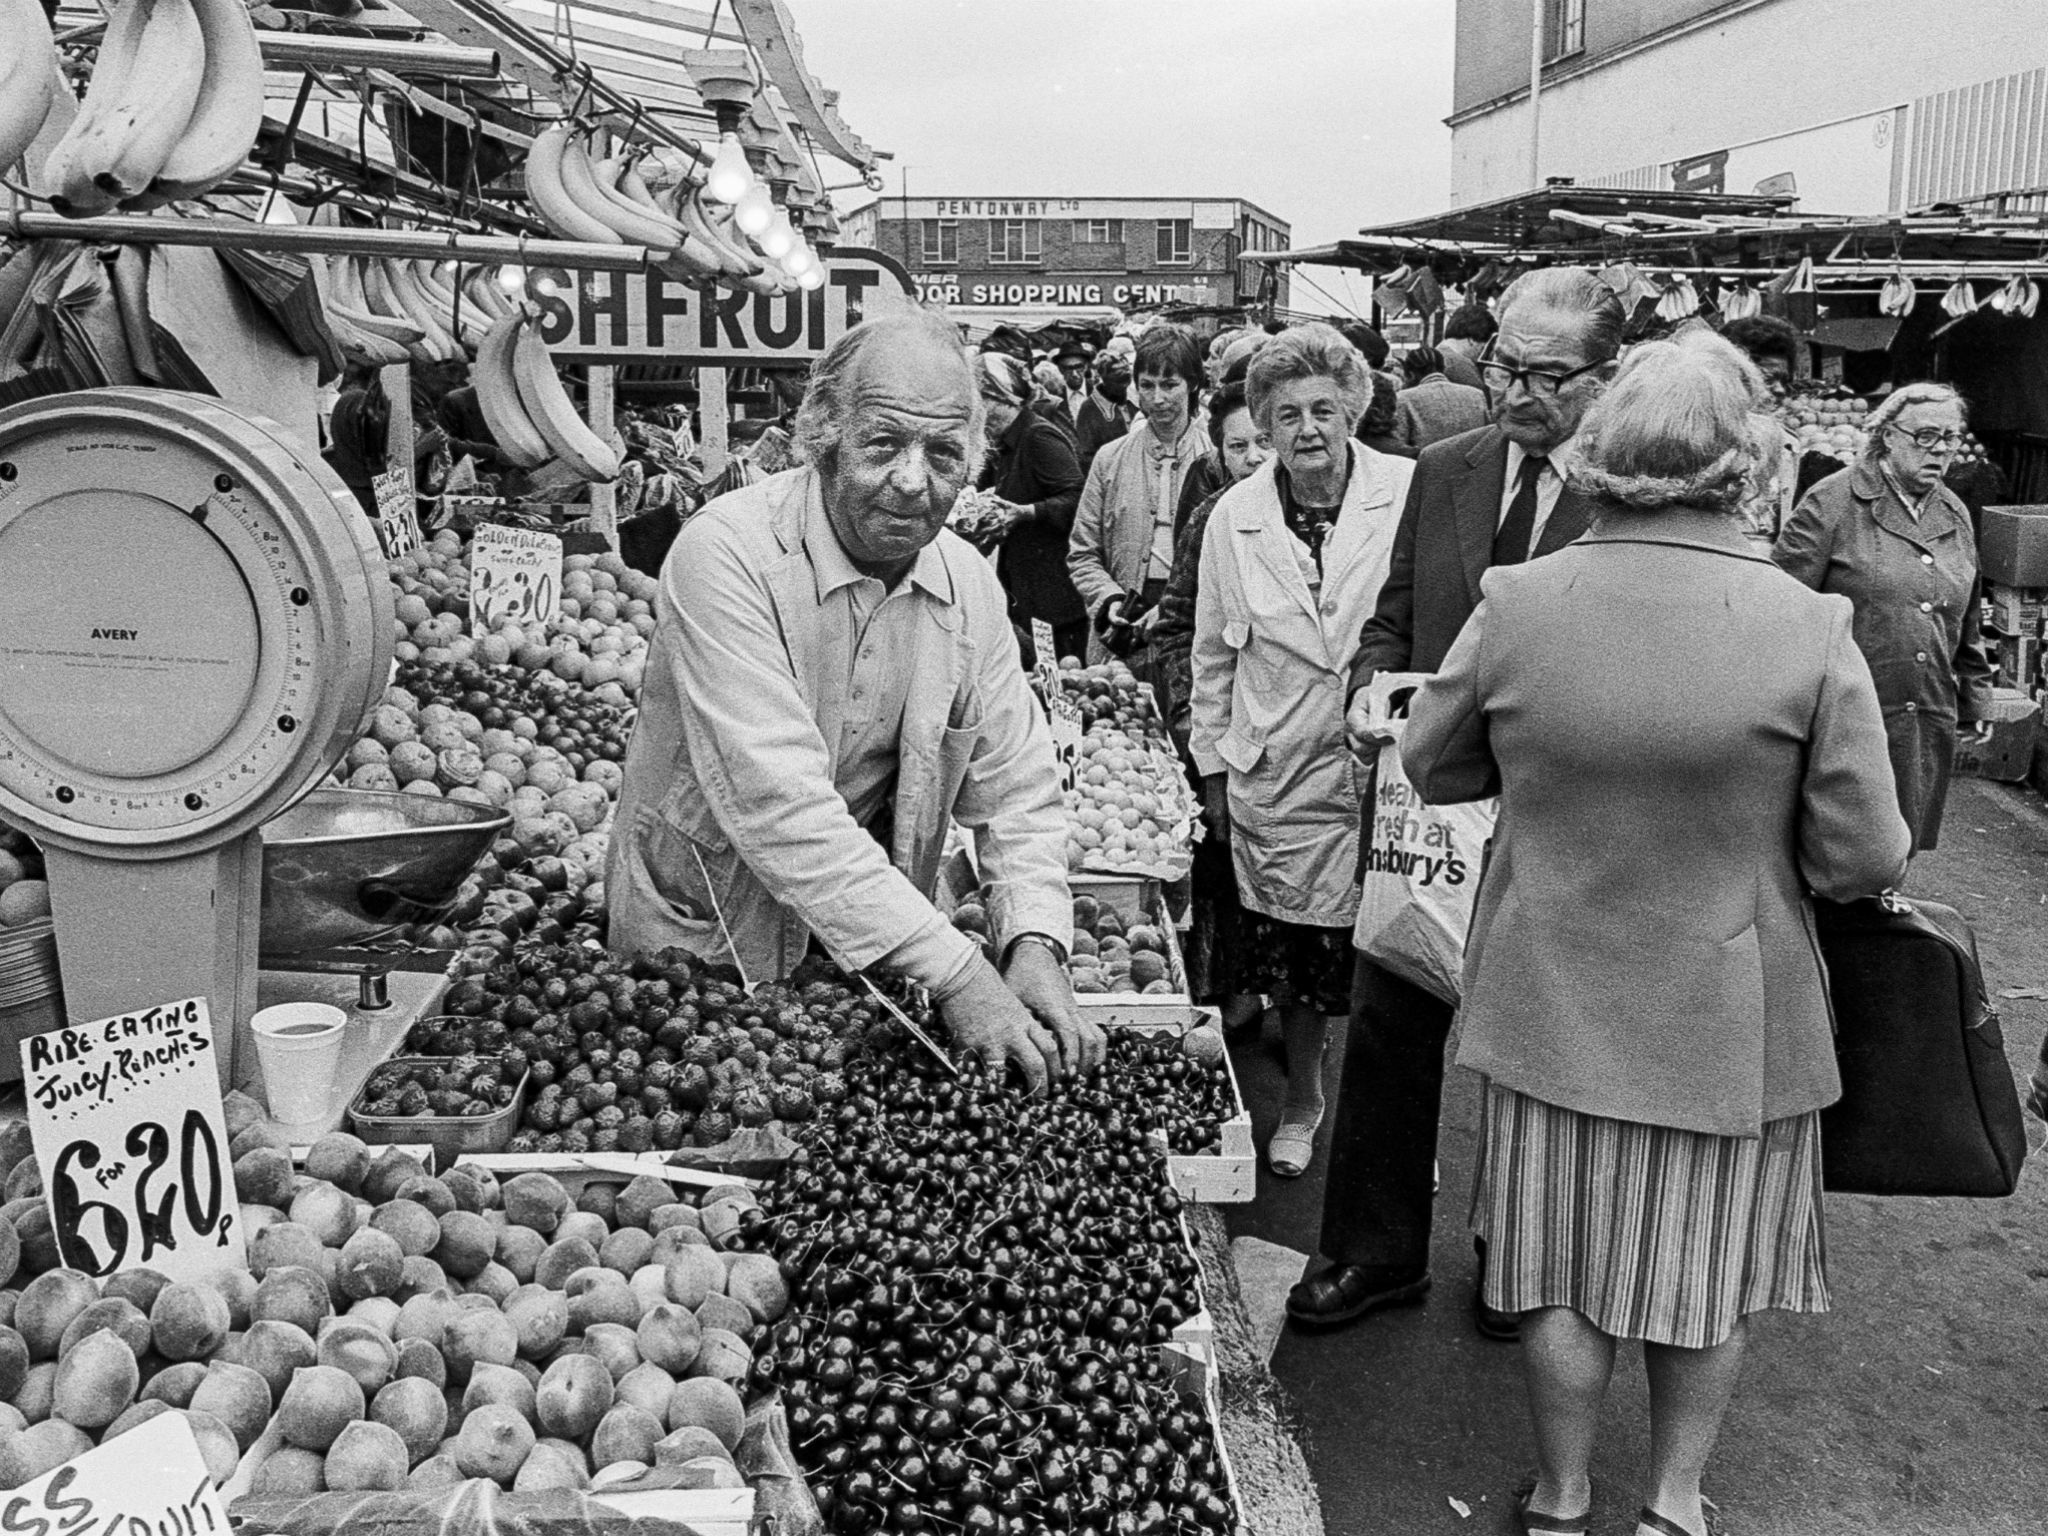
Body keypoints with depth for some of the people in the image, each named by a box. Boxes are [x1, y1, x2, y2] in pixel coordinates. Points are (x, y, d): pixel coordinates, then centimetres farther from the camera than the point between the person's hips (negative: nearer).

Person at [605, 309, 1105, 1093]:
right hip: (703, 939, -4)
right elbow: (777, 802, -32)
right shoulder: (726, 552, -24)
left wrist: (1035, 941, -22)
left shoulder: (970, 585, -6)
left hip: (872, 950, 4)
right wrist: (953, 969, -35)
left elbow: (1017, 791, -3)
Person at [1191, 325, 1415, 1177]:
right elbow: (1213, 653, 10)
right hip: (1276, 777, 2)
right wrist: (1212, 766, 12)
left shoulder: (1414, 494, -8)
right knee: (1293, 949, 12)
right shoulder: (1234, 516, 2)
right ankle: (1301, 1101, 34)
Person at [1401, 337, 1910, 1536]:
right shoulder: (1809, 629, -17)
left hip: (1552, 1000, 2)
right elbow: (1863, 858, -13)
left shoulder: (1516, 604, -12)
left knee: (1565, 1261, 17)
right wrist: (1759, 821, 8)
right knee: (1709, 1259, 19)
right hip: (1729, 1012, -1)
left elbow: (1432, 764, 2)